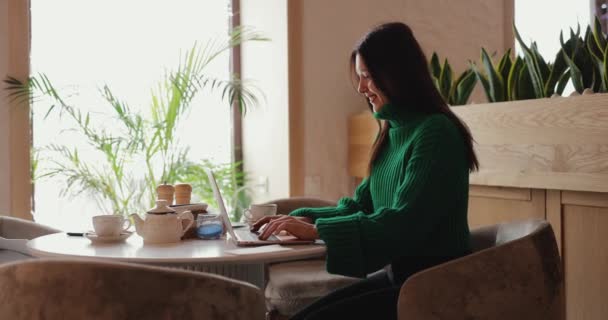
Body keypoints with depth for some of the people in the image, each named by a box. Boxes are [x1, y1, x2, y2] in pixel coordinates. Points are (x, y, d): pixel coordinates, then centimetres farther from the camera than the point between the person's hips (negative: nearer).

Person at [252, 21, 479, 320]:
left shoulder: (435, 133, -16)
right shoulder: (392, 133, 11)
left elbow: (404, 223, -23)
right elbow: (360, 205, 15)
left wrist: (317, 230, -23)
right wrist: (300, 218, 1)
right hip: (398, 273, 8)